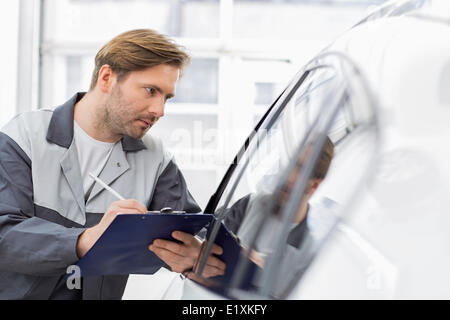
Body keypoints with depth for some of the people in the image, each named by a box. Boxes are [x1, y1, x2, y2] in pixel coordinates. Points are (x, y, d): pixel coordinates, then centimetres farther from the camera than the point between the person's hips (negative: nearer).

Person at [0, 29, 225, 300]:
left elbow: (189, 227, -2)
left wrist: (193, 256, -27)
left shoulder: (157, 160, 7)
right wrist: (85, 241, -33)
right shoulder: (24, 137, -5)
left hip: (100, 296, 3)